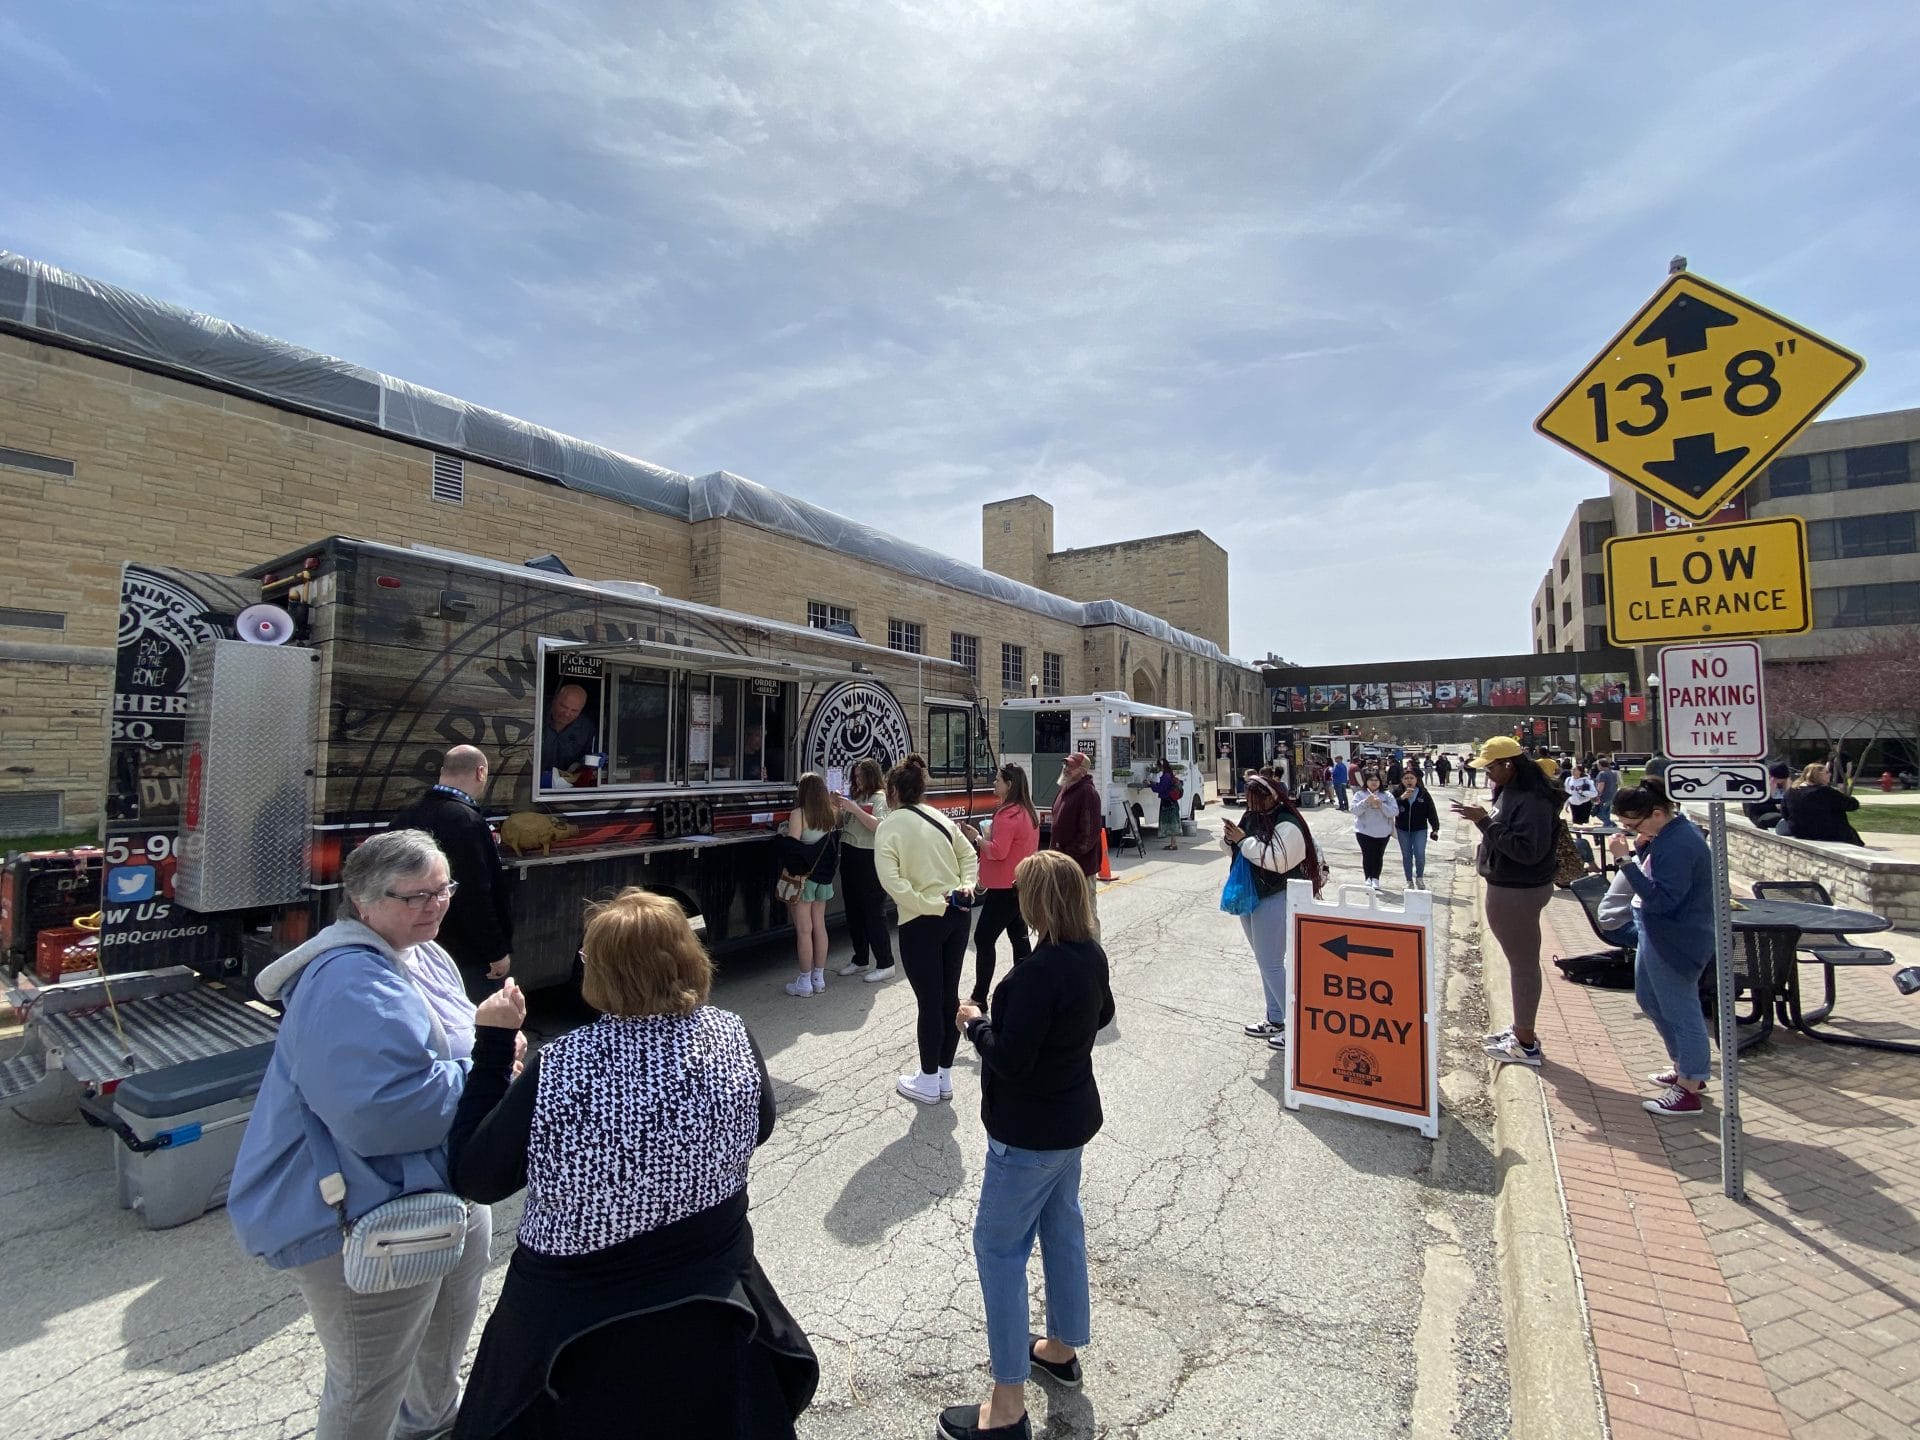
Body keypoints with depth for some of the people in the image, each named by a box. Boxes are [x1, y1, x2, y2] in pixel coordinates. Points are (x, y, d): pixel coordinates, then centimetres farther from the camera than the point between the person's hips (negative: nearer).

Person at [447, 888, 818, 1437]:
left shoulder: (559, 1071, -28)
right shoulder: (733, 1039, -18)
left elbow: (475, 1179, -12)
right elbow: (757, 1129, 0)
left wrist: (492, 1042, -9)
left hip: (578, 1330, -2)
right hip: (712, 1306, 3)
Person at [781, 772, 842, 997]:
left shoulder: (798, 814, -14)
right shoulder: (832, 813, 2)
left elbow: (792, 846, -19)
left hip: (803, 876, -5)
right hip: (823, 877, 6)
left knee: (804, 929, 1)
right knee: (819, 925, 13)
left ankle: (805, 981, 8)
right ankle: (819, 978, 21)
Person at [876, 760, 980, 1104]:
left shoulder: (890, 826, -9)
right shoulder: (940, 818, 8)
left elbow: (891, 880, -20)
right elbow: (969, 853, 11)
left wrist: (929, 905, -17)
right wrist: (966, 885, 0)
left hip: (921, 921, -6)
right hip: (958, 913, 6)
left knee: (929, 1001, 5)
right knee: (950, 996, 14)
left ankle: (928, 1082, 20)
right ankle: (945, 1076, 27)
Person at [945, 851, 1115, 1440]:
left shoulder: (1039, 972, -31)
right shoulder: (1091, 955, -4)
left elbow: (1010, 1060, -28)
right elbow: (1102, 1015, 13)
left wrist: (976, 1023, -13)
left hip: (1029, 1132, -9)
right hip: (1073, 1116, 9)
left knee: (998, 1246, 7)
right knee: (1062, 1227, 24)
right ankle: (1061, 1347, 44)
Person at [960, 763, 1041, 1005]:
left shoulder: (1007, 814, -20)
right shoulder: (1028, 812, 11)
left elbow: (997, 851, -24)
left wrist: (977, 837, -10)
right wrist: (988, 835, 8)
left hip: (1005, 887, -10)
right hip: (1021, 884, 10)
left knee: (983, 939, -3)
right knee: (1018, 936, 14)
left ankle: (979, 997, 0)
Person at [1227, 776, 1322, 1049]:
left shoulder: (1287, 824, -17)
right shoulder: (1252, 817, 9)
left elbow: (1277, 860, -30)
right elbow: (1238, 850, 18)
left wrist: (1243, 840, -24)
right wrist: (1230, 838, -4)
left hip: (1275, 901, -9)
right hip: (1251, 897, 9)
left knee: (1270, 964, -6)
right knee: (1265, 962, 17)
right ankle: (1275, 1020, 29)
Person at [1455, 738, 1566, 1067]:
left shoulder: (1532, 801, -22)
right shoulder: (1510, 792, 8)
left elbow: (1528, 850, -28)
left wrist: (1486, 821, -27)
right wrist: (1484, 820, 5)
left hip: (1518, 892, -10)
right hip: (1507, 888, 10)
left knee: (1523, 962, 1)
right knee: (1520, 959, 19)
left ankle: (1526, 1044, 13)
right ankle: (1521, 1028, 33)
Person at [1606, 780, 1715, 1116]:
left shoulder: (1679, 845, -26)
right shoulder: (1672, 831, 5)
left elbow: (1662, 898, -29)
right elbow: (1658, 871, 11)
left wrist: (1625, 860, -33)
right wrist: (1641, 848, -6)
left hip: (1676, 941, -11)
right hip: (1658, 935, 11)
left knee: (1680, 1010, 3)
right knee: (1649, 999, 23)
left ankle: (1688, 1091, 17)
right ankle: (1684, 1066, 39)